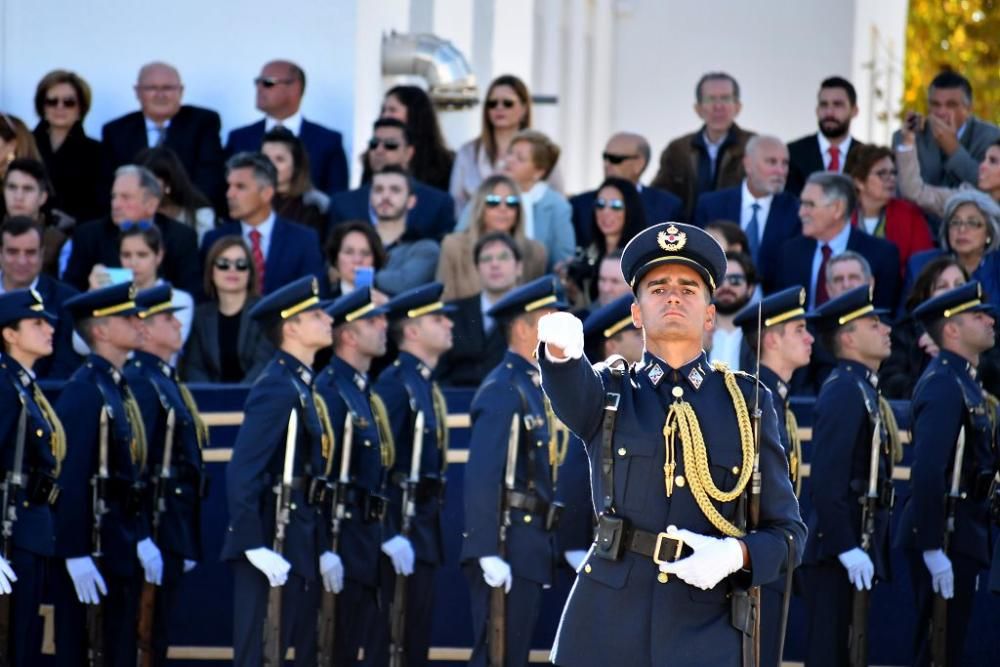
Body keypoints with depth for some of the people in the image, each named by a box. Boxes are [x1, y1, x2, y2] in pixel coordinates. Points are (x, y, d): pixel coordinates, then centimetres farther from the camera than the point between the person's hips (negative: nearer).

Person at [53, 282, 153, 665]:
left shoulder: (120, 388, 14)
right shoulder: (83, 391, -15)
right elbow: (71, 479, -20)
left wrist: (143, 539, 16)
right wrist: (76, 555, -23)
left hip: (122, 547, 9)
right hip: (91, 546, -9)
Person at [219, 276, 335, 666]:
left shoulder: (305, 387, 15)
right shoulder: (275, 389, -15)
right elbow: (242, 474, -21)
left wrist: (323, 549, 14)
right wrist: (257, 549, -24)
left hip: (300, 550, 10)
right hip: (274, 549, -10)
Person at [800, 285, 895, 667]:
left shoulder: (864, 390, 17)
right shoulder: (842, 391, -15)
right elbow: (828, 480, -22)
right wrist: (847, 549, -24)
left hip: (857, 549, 10)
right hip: (837, 552, -10)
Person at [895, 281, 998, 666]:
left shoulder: (964, 381, 15)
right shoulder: (942, 385, -17)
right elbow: (927, 471, -25)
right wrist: (933, 549, -27)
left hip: (962, 536, 10)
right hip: (947, 537, -10)